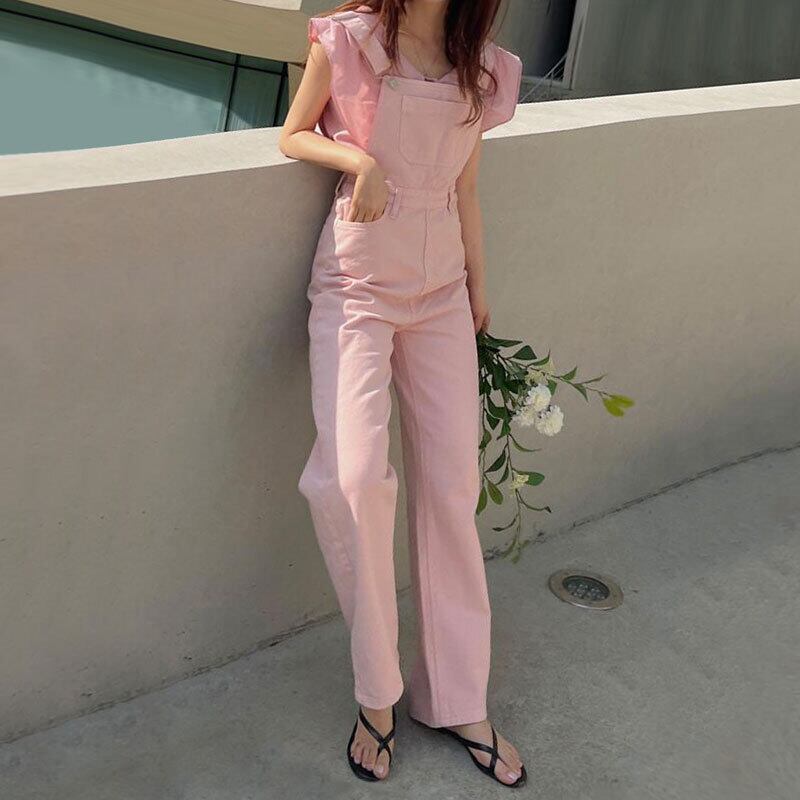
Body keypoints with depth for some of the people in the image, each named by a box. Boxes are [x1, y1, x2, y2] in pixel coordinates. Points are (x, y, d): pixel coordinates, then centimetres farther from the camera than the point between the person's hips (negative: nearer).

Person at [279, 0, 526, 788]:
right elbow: (293, 135, 7)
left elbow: (465, 189, 14)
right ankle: (376, 693, 1)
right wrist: (361, 159, -12)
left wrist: (478, 288, 16)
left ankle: (456, 701, 15)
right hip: (354, 287, -3)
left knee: (450, 488, 2)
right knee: (353, 479, -20)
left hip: (441, 293, 4)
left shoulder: (482, 70, 7)